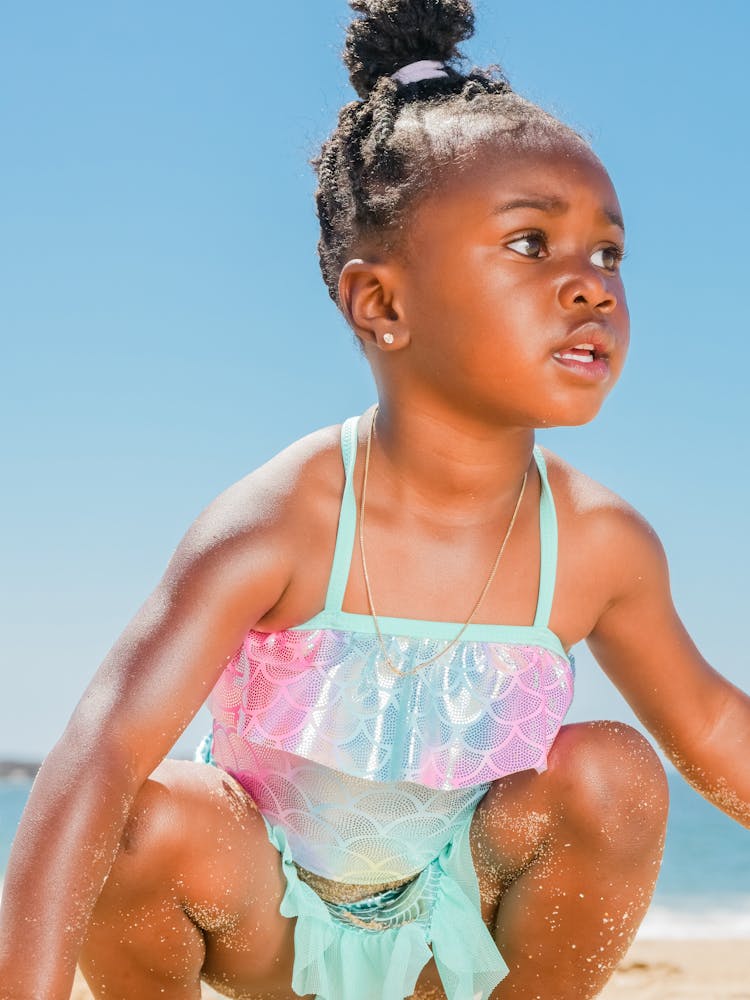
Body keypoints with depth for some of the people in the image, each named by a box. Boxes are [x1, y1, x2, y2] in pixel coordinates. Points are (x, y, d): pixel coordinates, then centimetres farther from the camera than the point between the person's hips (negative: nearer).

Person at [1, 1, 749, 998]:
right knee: (150, 822, -31)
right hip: (268, 913, -3)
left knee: (611, 772, -21)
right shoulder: (280, 521, -31)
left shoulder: (601, 545, -18)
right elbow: (104, 751, -38)